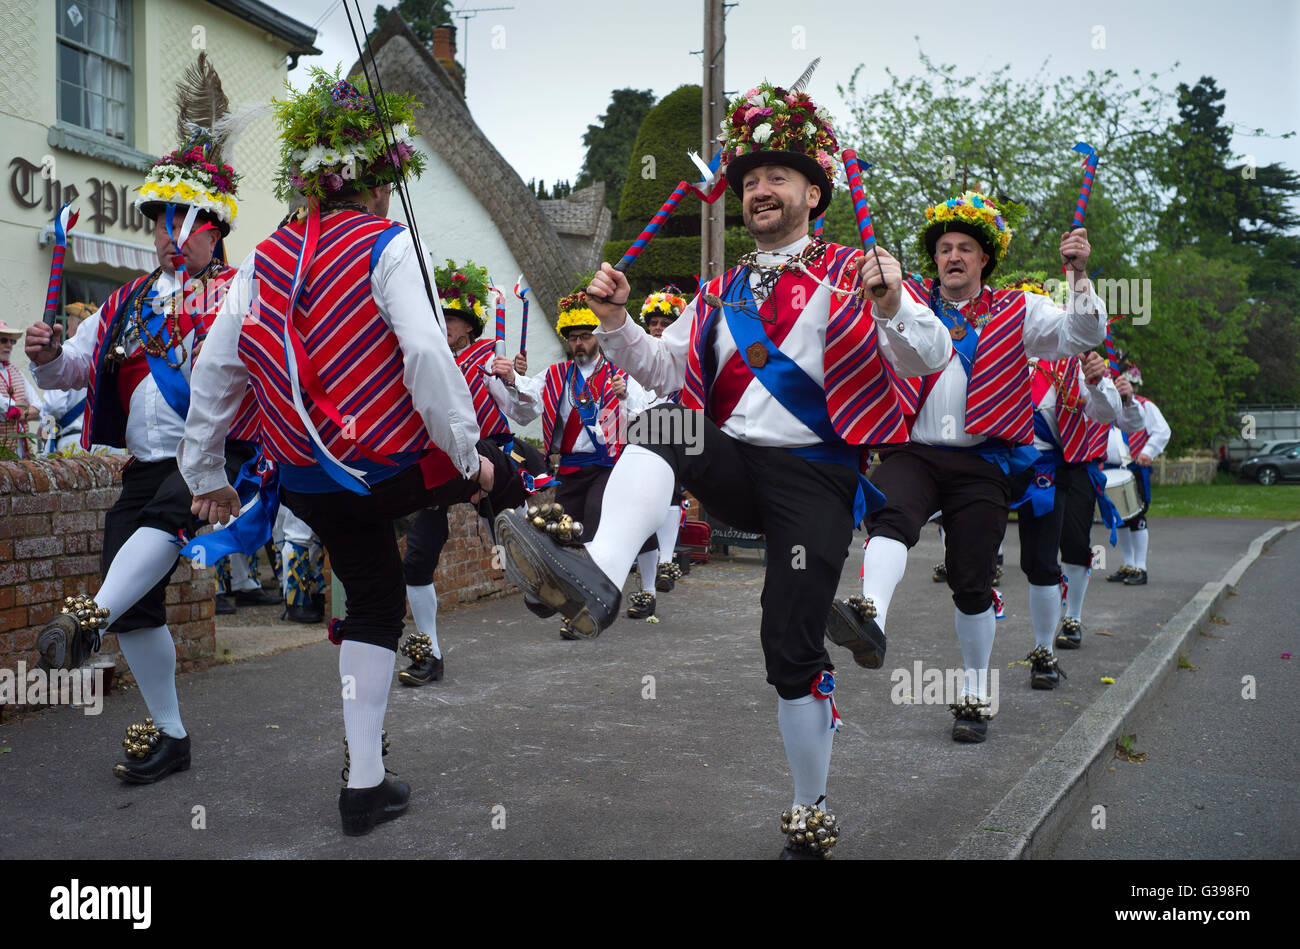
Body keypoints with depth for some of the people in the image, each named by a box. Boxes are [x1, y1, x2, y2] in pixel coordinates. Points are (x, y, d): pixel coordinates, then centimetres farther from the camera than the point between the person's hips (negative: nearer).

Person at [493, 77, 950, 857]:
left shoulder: (854, 275, 4)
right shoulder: (723, 291, 21)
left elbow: (928, 357, -8)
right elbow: (665, 369, 18)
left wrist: (892, 309, -29)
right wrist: (617, 323, 0)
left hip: (814, 476, -4)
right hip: (732, 463, 4)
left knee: (792, 650, -9)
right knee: (659, 435, -26)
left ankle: (811, 817, 11)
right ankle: (597, 578, -50)